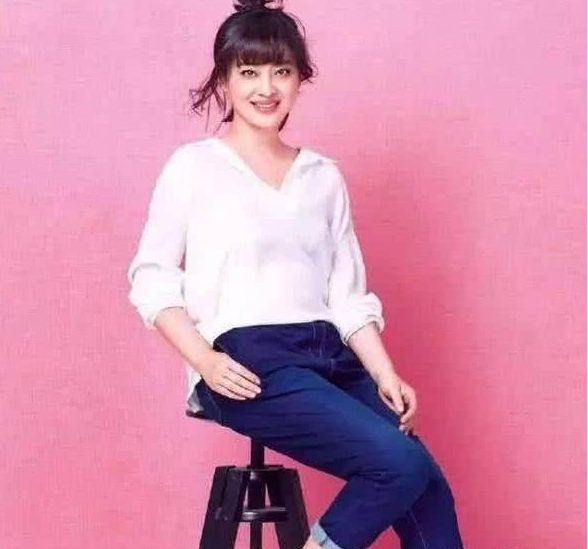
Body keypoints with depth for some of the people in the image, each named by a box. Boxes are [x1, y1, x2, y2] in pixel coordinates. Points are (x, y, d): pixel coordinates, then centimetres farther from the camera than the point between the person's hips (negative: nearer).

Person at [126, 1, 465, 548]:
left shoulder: (324, 176, 17)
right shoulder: (192, 166, 4)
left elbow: (349, 293, 16)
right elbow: (151, 278, 1)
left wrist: (385, 374, 1)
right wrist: (204, 359, -13)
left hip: (329, 356, 5)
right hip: (247, 360, -5)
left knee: (428, 485, -16)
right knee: (399, 463, -24)